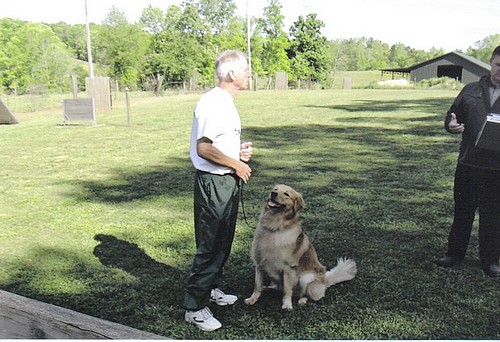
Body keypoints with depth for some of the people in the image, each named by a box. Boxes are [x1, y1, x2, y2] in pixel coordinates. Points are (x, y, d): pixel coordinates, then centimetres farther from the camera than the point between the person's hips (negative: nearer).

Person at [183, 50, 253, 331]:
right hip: (214, 182, -10)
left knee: (223, 242, 19)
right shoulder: (212, 103, -18)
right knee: (209, 246, -4)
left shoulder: (227, 103, 14)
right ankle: (195, 307, 7)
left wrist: (239, 151, 7)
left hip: (229, 181, 10)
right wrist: (236, 164, -15)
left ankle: (212, 289, 36)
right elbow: (203, 148, -24)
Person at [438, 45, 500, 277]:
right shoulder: (472, 90, 9)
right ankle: (455, 253, 26)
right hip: (468, 163, 2)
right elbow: (453, 114, 14)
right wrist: (451, 124, -10)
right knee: (462, 210, 12)